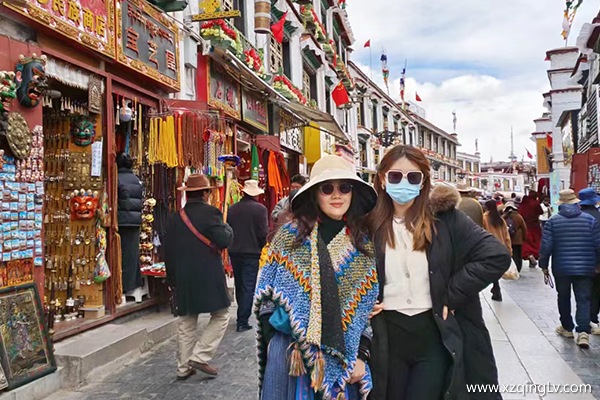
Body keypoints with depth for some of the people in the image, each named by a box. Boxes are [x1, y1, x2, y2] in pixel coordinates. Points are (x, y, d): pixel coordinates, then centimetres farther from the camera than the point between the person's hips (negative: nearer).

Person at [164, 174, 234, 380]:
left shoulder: (176, 217, 8)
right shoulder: (210, 212, -10)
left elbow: (168, 251, 11)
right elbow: (225, 241, -18)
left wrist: (172, 278, 21)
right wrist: (227, 227, 4)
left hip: (183, 279, 6)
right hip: (209, 277, -6)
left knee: (186, 321, 14)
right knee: (221, 315, 10)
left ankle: (183, 367, 20)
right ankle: (200, 356, 2)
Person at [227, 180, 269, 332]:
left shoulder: (232, 208, 0)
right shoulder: (260, 209, -12)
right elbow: (263, 233, -13)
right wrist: (260, 247, 5)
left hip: (234, 252, 5)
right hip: (251, 253, -5)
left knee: (239, 285, 19)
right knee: (248, 287, 2)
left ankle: (242, 315, 32)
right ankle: (243, 321, 0)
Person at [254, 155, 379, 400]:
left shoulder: (364, 243, 1)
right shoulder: (289, 235, -3)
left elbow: (370, 306, 4)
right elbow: (267, 295, -1)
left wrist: (361, 355, -1)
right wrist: (274, 348, -5)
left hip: (344, 354, 2)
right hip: (292, 351, -1)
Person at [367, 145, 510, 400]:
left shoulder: (445, 218, -5)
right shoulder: (370, 224, 0)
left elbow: (496, 256, -12)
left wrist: (451, 295, -13)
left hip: (436, 335, -2)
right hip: (387, 336, 2)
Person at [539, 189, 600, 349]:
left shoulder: (553, 221, -4)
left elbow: (546, 246, -8)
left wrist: (544, 265, 3)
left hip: (561, 267, 0)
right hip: (585, 268, 0)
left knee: (564, 298, 17)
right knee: (583, 300, 3)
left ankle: (567, 327, 29)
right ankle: (583, 331, -12)